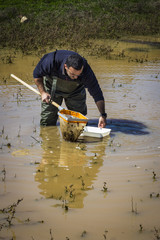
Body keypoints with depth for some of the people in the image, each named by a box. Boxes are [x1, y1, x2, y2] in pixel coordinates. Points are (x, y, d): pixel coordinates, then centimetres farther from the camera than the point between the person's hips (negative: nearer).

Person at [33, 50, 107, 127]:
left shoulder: (86, 70, -36)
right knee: (47, 122, -3)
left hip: (75, 91, 1)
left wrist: (103, 115, -35)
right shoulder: (52, 60, -39)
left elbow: (97, 93, -28)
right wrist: (43, 92, -24)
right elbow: (37, 74, -17)